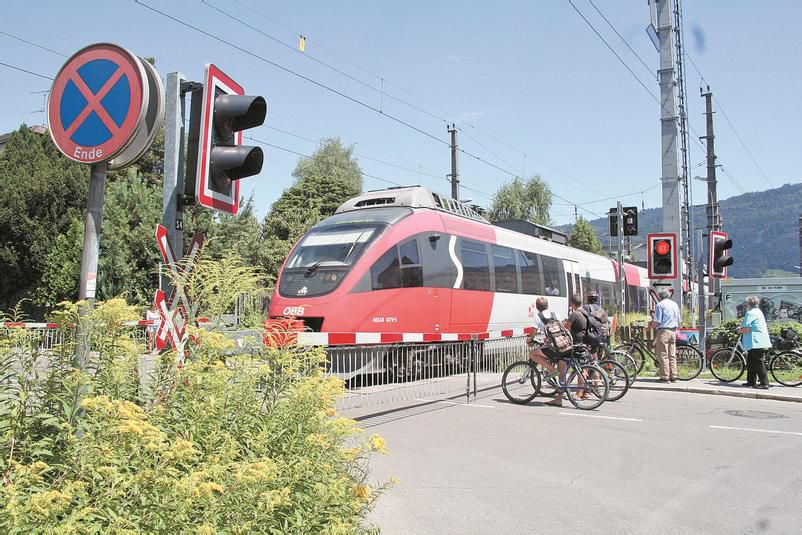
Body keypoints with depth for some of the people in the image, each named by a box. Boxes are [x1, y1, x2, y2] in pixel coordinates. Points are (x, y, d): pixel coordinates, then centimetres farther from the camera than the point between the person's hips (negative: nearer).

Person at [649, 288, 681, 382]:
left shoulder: (660, 305, -8)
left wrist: (650, 327, 5)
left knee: (663, 355, -4)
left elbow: (656, 321, -13)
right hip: (673, 332, 7)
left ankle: (665, 377, -5)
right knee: (672, 355, 10)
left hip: (663, 331, -7)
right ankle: (673, 376, 12)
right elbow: (678, 321, 18)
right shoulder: (675, 304, 14)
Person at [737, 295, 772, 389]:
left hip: (756, 342, -10)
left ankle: (764, 383, -8)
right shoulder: (758, 312, 18)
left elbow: (746, 330, -19)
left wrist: (740, 330, 1)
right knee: (750, 361, 17)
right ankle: (751, 381, 22)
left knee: (758, 362, -8)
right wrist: (742, 327, 20)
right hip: (759, 341, 10)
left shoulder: (750, 313, -14)